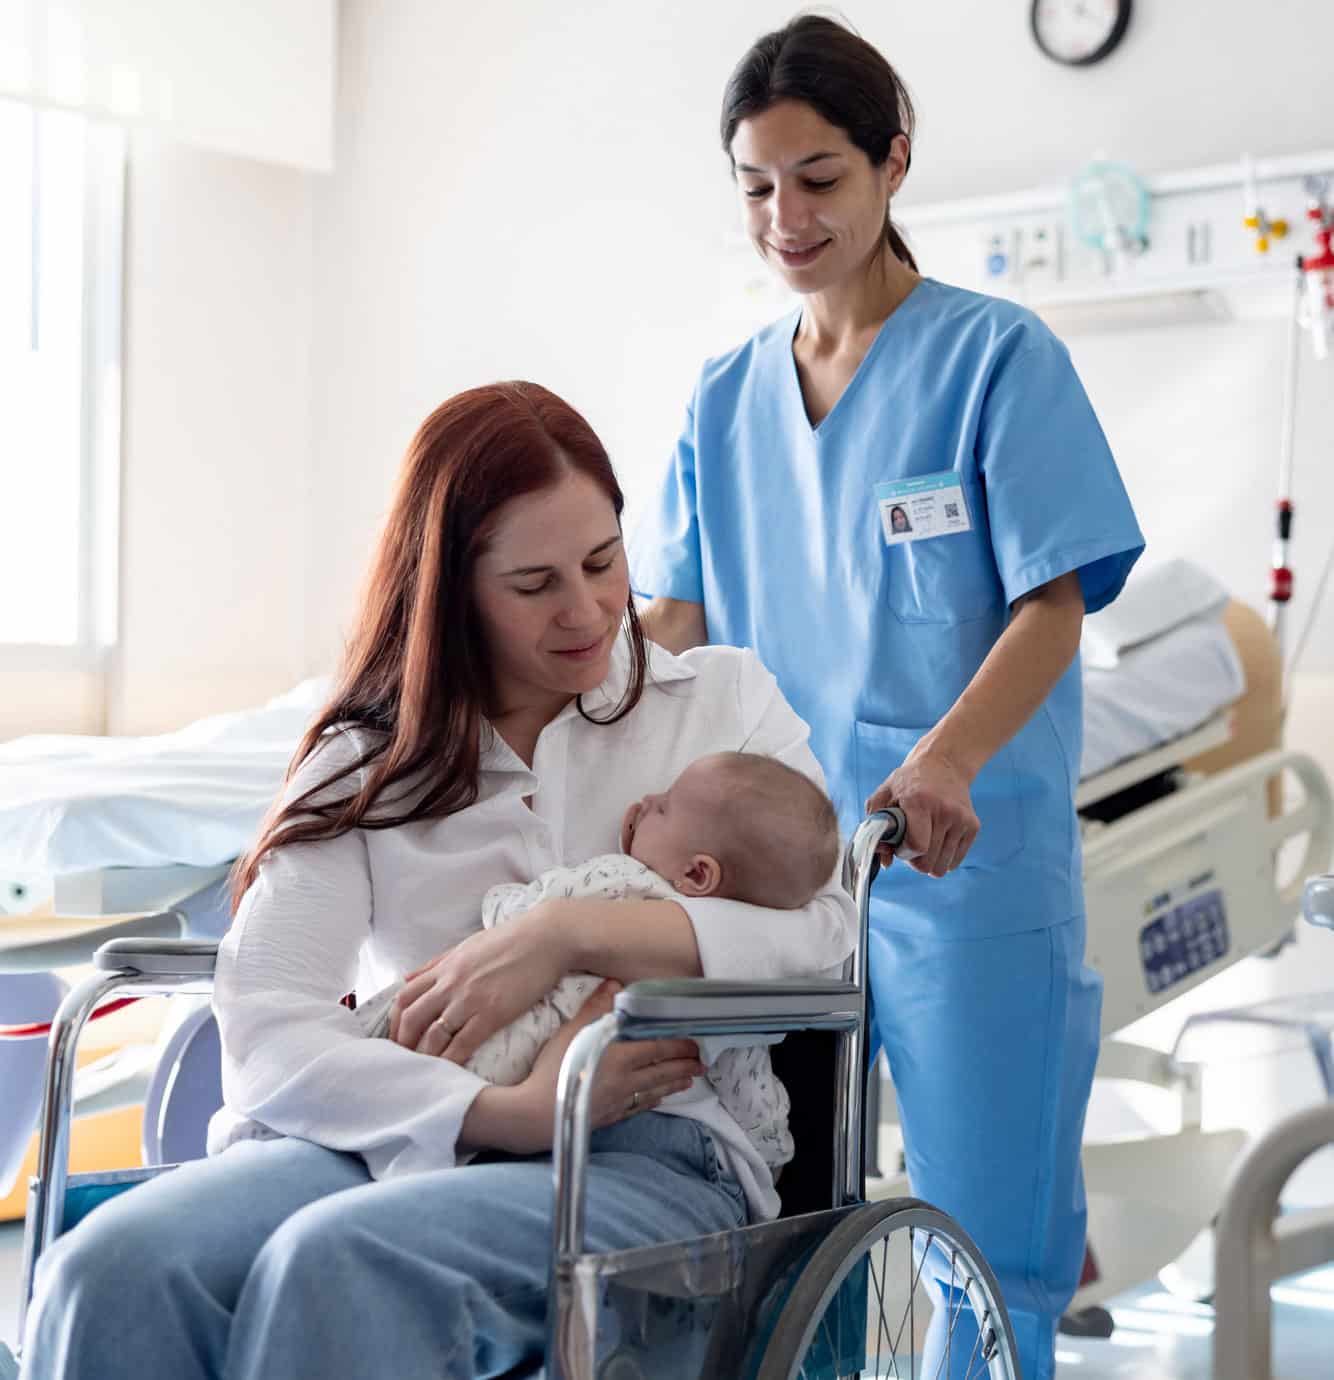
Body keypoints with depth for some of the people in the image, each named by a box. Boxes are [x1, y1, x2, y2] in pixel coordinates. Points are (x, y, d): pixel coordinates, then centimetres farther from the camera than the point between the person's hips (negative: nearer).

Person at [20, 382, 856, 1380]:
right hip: (403, 1142, 2)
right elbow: (267, 1041, -1)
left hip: (652, 1156, -2)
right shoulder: (367, 764, 14)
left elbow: (826, 937, -1)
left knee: (337, 1260, -33)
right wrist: (512, 1113, -16)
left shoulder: (723, 699, 14)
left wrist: (572, 935, -13)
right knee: (115, 1269, -29)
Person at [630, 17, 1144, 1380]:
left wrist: (945, 760, -27)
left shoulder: (996, 358, -4)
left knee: (988, 1228, 0)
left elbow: (1053, 605, -10)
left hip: (964, 859, -4)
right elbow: (677, 615, 8)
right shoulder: (728, 395, 12)